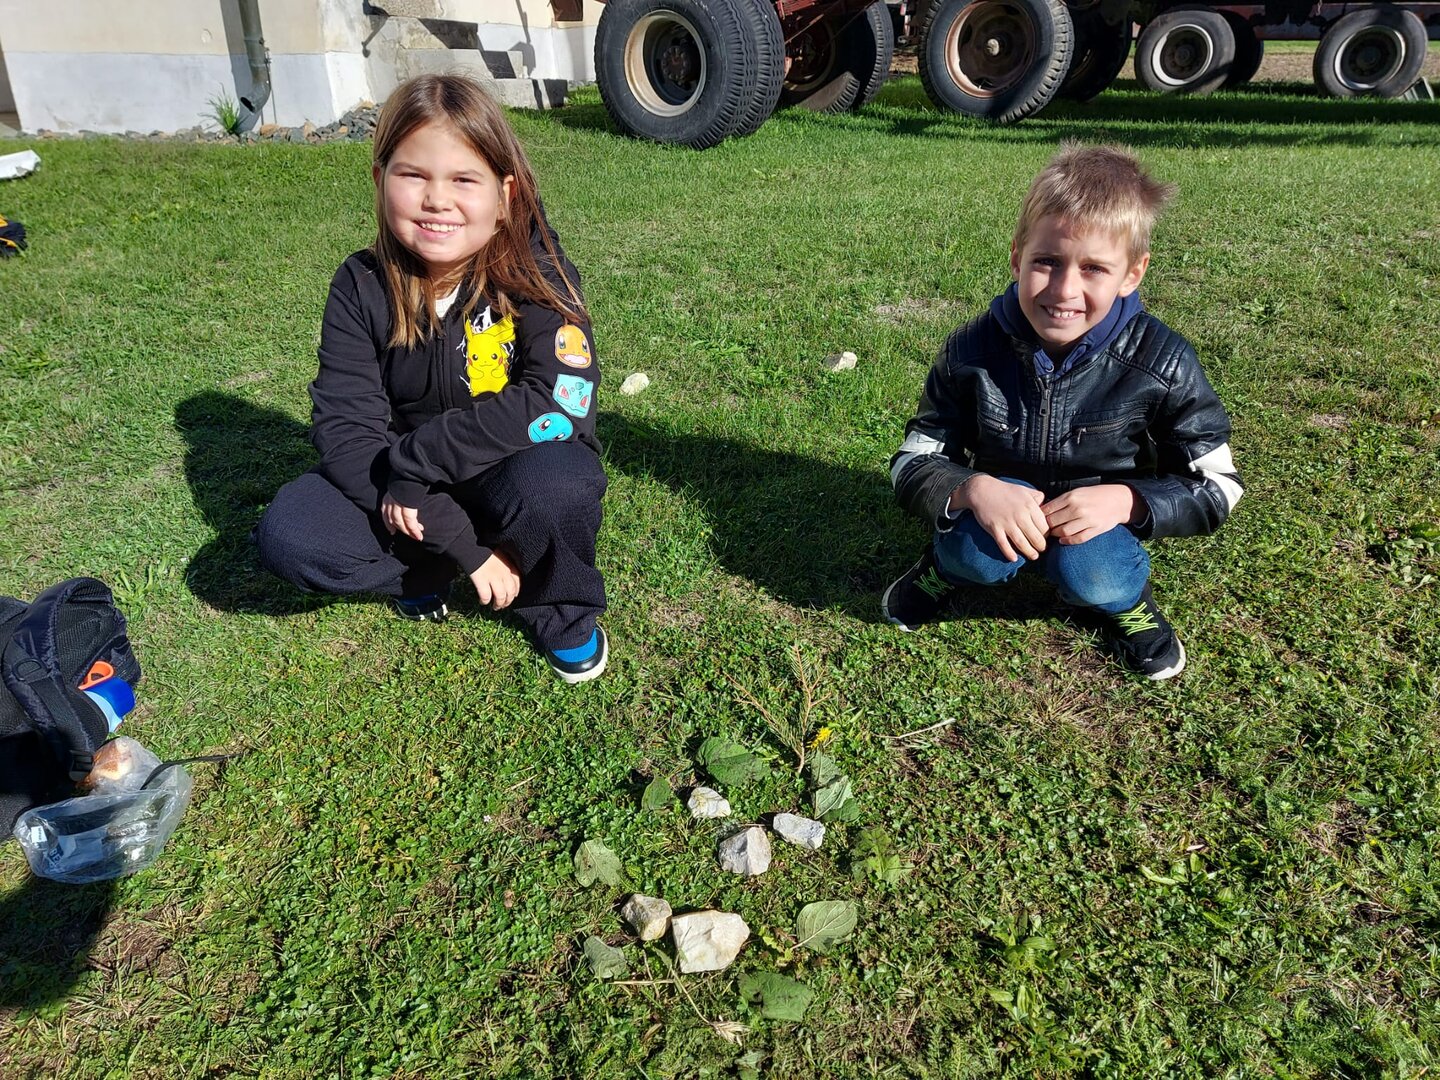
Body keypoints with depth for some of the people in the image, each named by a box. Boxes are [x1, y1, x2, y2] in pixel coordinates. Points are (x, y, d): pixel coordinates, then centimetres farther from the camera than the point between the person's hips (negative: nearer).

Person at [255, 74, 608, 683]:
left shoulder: (534, 273, -18)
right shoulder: (362, 288, -10)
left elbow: (559, 405, -31)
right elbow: (344, 428, -18)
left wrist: (411, 458, -28)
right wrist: (461, 544, -28)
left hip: (508, 480, -2)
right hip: (407, 493, 2)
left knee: (549, 478, -36)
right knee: (289, 534, -20)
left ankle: (562, 610, -4)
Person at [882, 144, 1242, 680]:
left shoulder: (1162, 364, -17)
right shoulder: (973, 352, -17)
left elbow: (1216, 487, -9)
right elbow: (912, 463, -11)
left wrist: (1125, 499, -28)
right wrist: (974, 489, -33)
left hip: (1101, 522, 0)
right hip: (1002, 507, 0)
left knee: (1088, 575, -32)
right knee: (982, 550, -32)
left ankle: (1124, 600, 5)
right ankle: (948, 566, 5)